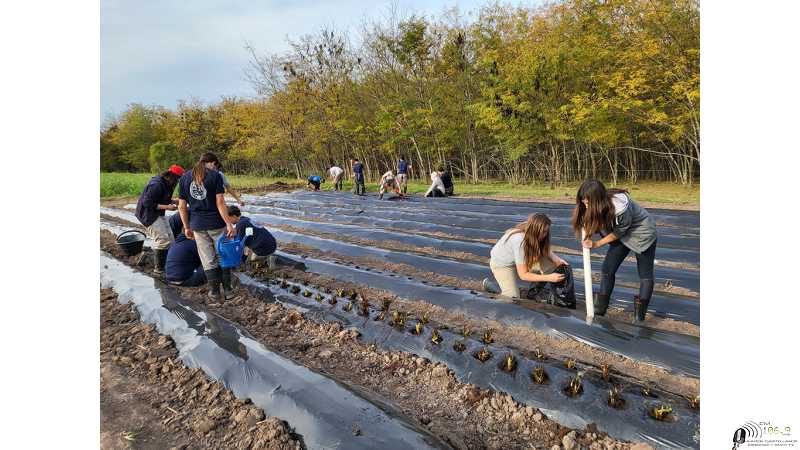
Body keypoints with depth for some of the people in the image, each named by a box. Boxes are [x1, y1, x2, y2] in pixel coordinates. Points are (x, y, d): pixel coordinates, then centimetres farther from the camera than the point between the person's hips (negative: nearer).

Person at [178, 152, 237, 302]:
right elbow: (220, 202, -14)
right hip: (216, 223, -3)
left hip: (198, 225, 3)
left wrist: (187, 227, 12)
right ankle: (228, 289, 17)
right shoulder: (215, 175, -7)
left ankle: (214, 292, 18)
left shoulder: (184, 178, 5)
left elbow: (182, 206, 4)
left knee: (208, 260, 12)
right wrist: (229, 224, -11)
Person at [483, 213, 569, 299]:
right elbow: (523, 275, -35)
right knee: (513, 298, -17)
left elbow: (546, 251, -5)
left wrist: (558, 260, -27)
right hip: (502, 264, -6)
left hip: (523, 259, 6)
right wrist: (549, 278, -38)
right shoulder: (519, 241, -39)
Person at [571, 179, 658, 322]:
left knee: (645, 274, 3)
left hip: (642, 233, -6)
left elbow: (620, 231, -24)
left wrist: (597, 244, -21)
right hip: (621, 235, 6)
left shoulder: (621, 206, -39)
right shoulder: (595, 207, -20)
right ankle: (600, 309, 4)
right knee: (607, 269, -1)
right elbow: (595, 225, -9)